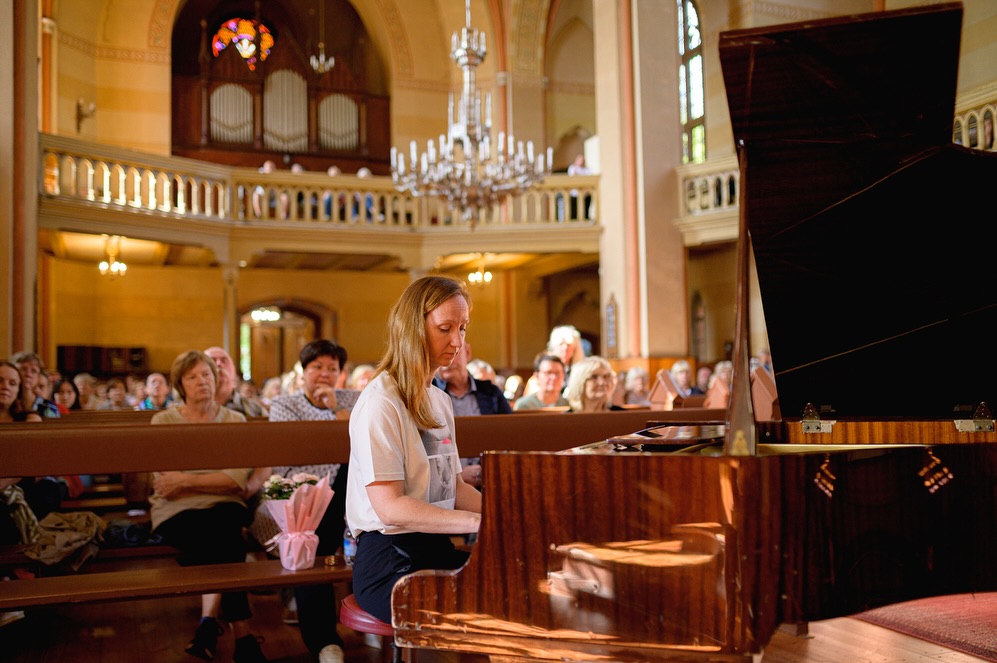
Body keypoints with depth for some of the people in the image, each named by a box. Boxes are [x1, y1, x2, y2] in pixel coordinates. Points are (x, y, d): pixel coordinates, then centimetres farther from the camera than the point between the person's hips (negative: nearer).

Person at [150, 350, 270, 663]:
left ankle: (210, 620, -24)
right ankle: (242, 637, -24)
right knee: (223, 541, -30)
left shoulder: (235, 420, 11)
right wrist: (219, 482, -7)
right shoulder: (164, 421, 7)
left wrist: (188, 480, -11)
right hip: (177, 512, -1)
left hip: (223, 507, 2)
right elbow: (166, 485, -4)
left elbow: (239, 479, -4)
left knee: (222, 526, -33)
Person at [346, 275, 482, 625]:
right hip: (389, 564, -8)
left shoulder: (441, 402, 17)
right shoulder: (380, 403, -12)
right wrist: (481, 521, -25)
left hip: (437, 549, 8)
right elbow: (390, 507, -19)